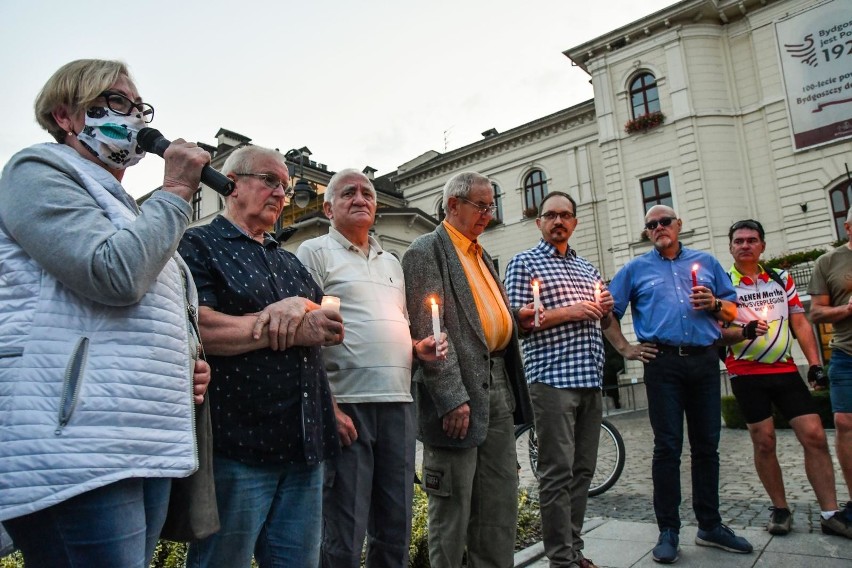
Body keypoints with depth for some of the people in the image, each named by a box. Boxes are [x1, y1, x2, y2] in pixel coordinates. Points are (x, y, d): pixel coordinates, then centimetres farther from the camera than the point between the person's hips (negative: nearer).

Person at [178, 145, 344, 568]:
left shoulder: (289, 262, 21)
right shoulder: (198, 246, 1)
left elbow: (329, 326, 10)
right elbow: (197, 328, -15)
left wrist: (300, 306, -12)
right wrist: (292, 332, -11)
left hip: (303, 443, 7)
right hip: (237, 443, -6)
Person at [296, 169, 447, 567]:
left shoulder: (392, 263, 21)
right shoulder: (315, 253, 2)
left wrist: (418, 348, 5)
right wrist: (327, 406, -16)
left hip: (398, 403, 6)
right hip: (347, 403, -6)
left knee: (395, 531, 14)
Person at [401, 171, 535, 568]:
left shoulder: (480, 254, 19)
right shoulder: (426, 251, -7)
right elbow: (428, 330, -15)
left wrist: (518, 319, 6)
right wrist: (452, 398, -20)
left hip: (498, 386, 8)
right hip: (457, 391, -8)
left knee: (501, 501, 14)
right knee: (452, 505, 3)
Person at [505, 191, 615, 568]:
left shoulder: (587, 268, 20)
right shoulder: (523, 263, 1)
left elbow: (603, 324, 25)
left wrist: (605, 309, 3)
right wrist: (568, 312, -13)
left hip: (590, 379, 7)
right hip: (552, 378, -6)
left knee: (583, 470, 11)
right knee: (558, 473, -3)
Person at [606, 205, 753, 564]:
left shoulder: (706, 262, 16)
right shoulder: (636, 269, 10)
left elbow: (732, 311, 16)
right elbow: (608, 311, 9)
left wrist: (714, 304, -5)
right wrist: (625, 349, 1)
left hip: (705, 360, 3)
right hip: (663, 362, -2)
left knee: (707, 445, 8)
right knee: (667, 447, -1)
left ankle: (710, 526, 22)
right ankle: (668, 531, 8)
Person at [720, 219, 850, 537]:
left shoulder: (782, 279, 11)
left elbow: (800, 323, 11)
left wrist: (814, 362, 2)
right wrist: (744, 332, -23)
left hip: (786, 370, 3)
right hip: (746, 374, -3)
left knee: (815, 436, -2)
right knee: (764, 442, 3)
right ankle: (780, 509, 18)